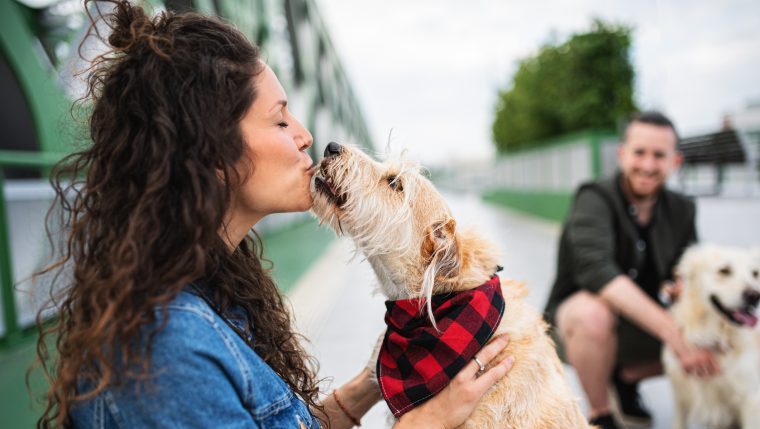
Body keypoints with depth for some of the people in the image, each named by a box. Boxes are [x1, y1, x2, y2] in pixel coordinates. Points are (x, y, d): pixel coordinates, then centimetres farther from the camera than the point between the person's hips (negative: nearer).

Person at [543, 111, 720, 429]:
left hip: (641, 325, 6)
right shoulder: (595, 200, -20)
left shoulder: (681, 210, 0)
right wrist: (675, 335, -41)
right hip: (572, 318, -6)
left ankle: (627, 376, 12)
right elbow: (597, 271, -36)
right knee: (594, 312, -38)